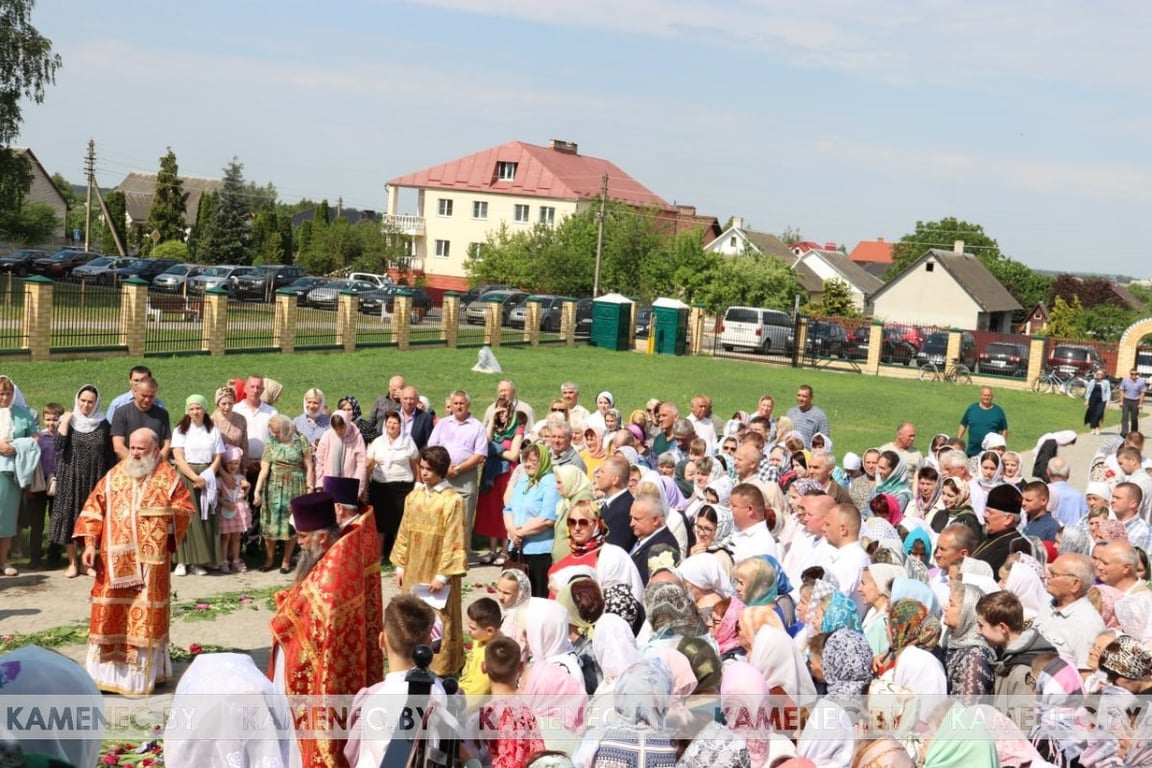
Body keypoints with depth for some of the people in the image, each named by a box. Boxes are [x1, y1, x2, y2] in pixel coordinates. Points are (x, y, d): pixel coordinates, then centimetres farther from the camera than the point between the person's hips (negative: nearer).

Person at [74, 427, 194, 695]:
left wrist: (164, 514, -15)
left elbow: (186, 509, 2)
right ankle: (106, 671, 18)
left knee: (145, 617, 3)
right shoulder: (114, 476, 6)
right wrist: (90, 544, -2)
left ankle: (142, 673, 14)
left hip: (150, 560, -2)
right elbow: (94, 509, 6)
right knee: (110, 613, 6)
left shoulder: (168, 477, 0)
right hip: (115, 559, 2)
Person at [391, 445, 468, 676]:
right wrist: (400, 565, 6)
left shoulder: (453, 500, -13)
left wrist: (443, 575, -16)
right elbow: (404, 533, 9)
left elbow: (454, 541, -14)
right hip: (413, 570, 6)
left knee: (439, 621, 3)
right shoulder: (414, 496, 5)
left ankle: (441, 669, 14)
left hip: (437, 572, -6)